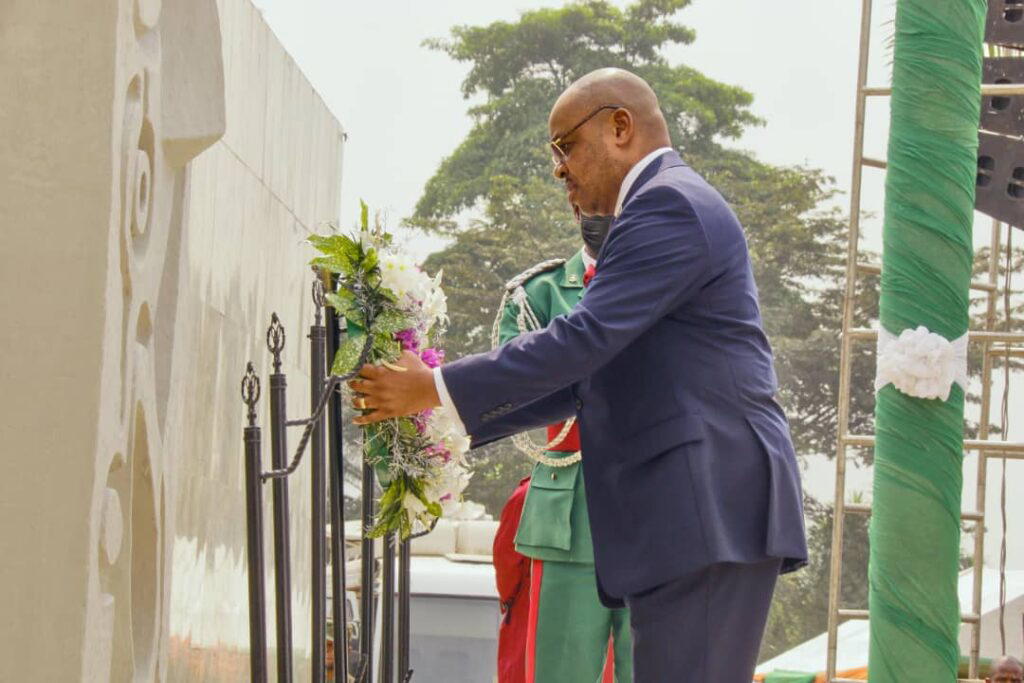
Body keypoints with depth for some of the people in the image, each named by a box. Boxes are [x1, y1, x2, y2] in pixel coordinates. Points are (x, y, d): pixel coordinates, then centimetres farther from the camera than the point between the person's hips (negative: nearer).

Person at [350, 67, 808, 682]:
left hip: (710, 513, -10)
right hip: (697, 513, 10)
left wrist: (436, 389, -10)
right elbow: (587, 378, 26)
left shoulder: (669, 206, -8)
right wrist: (458, 421, 20)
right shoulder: (669, 206, 25)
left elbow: (582, 340, -17)